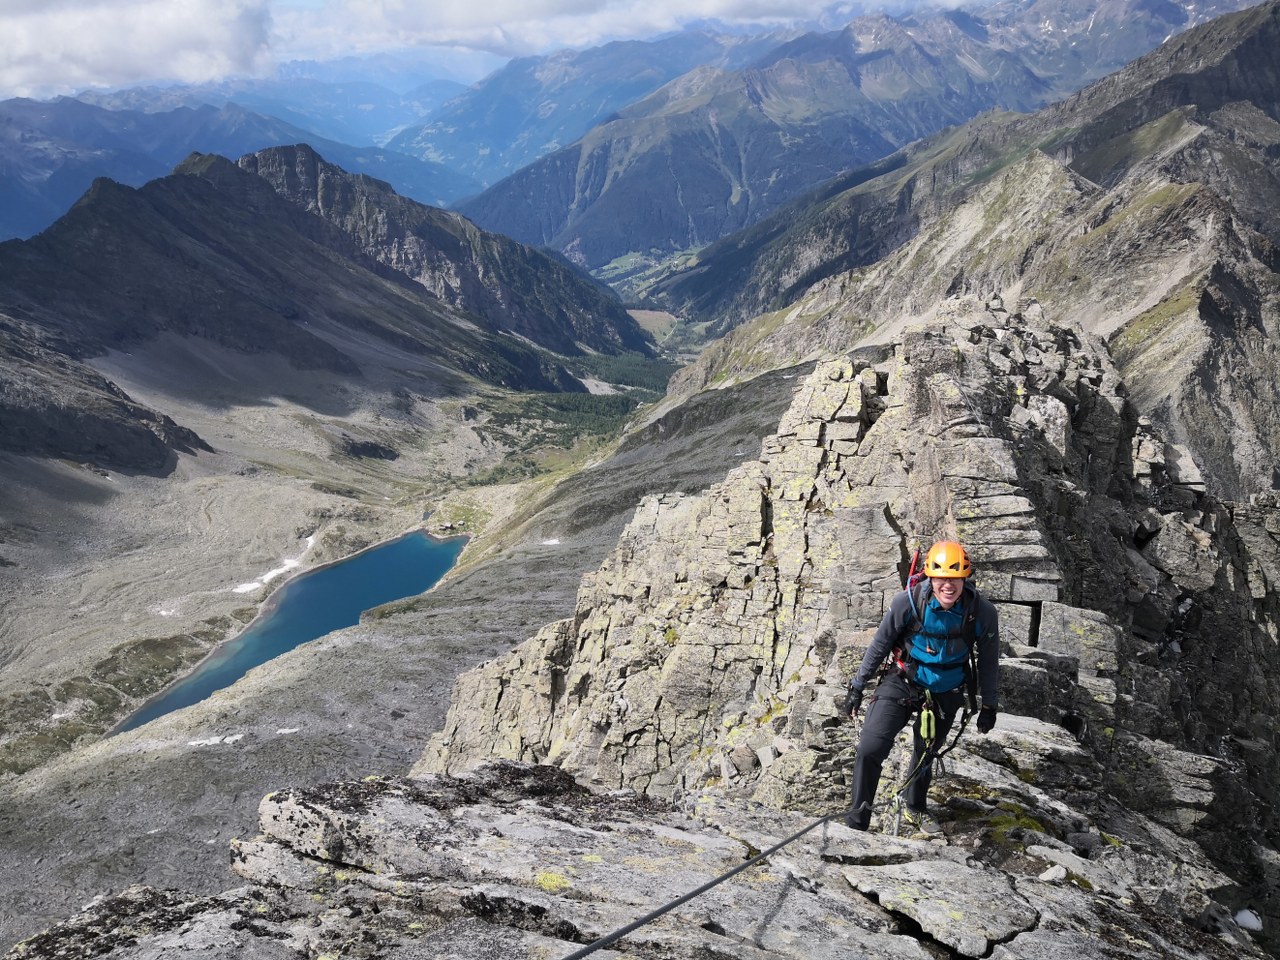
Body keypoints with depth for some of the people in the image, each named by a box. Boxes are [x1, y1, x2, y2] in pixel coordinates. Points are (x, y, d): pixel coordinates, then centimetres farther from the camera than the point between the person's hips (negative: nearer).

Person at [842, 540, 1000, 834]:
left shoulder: (983, 612, -21)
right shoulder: (907, 602, -25)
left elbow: (988, 662, -2)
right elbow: (878, 646, -9)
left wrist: (989, 705, 5)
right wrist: (857, 686, -2)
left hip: (946, 694, 2)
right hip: (903, 682, -2)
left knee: (926, 755, 21)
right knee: (869, 749, -16)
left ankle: (914, 809, 48)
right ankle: (857, 821, -1)